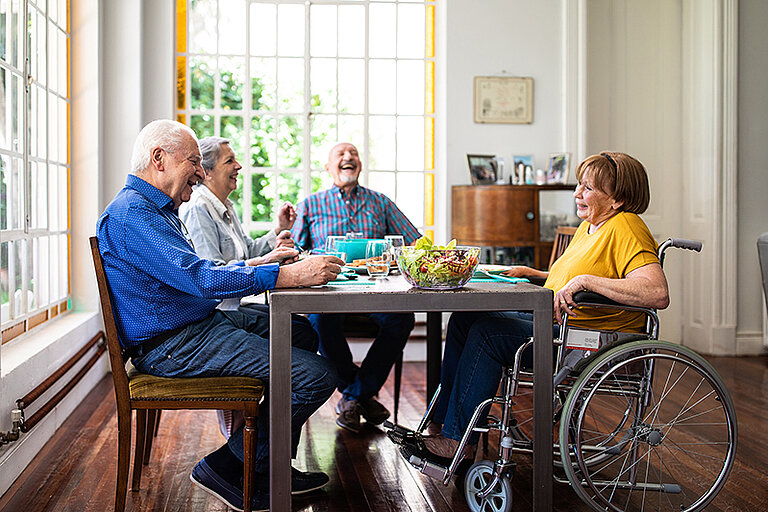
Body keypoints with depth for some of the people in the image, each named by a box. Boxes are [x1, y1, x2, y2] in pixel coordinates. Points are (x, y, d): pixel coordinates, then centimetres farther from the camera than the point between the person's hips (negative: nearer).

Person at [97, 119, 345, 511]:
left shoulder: (158, 209, 19)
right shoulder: (131, 212, -17)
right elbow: (200, 278, -28)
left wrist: (264, 259, 14)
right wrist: (291, 275, -29)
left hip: (201, 324, 11)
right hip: (172, 346, -11)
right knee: (316, 375, -19)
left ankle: (271, 467, 18)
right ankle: (229, 468, -1)